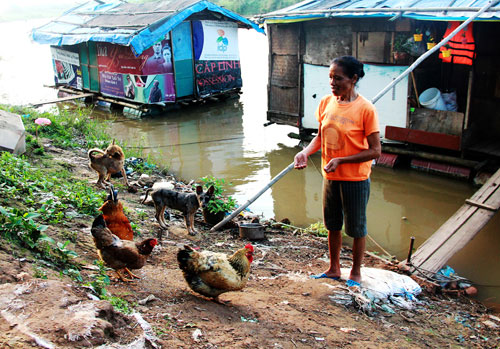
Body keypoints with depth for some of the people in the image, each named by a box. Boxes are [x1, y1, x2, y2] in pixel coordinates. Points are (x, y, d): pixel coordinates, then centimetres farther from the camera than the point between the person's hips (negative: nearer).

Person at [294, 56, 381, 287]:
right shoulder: (326, 103, 0)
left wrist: (341, 160, -22)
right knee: (333, 225, 19)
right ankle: (333, 269, 37)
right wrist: (306, 152, -9)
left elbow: (375, 151, -16)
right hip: (330, 176, 6)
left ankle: (356, 273, 30)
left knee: (356, 228, 10)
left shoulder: (365, 109, -17)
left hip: (355, 179, -5)